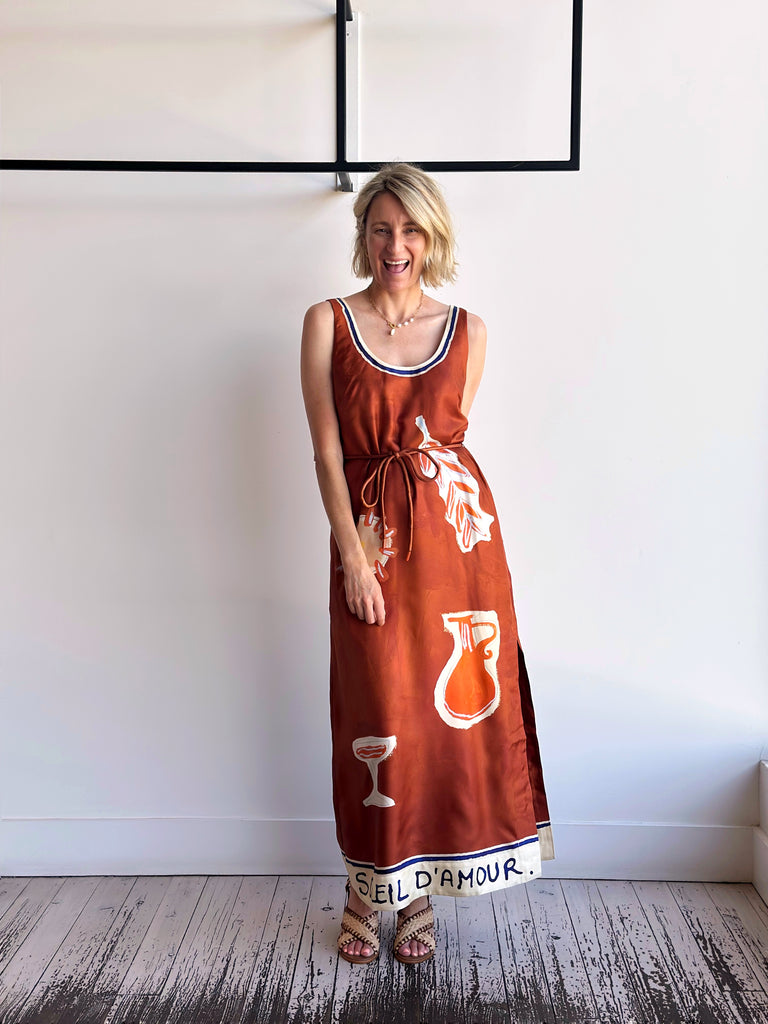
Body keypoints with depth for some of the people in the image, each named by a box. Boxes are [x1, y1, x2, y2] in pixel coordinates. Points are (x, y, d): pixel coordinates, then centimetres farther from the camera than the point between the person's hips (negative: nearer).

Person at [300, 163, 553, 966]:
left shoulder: (467, 329, 8)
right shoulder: (328, 321, 2)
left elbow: (455, 438, 10)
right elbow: (326, 449, -4)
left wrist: (449, 512, 4)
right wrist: (354, 554, -10)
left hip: (458, 529, 2)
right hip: (370, 534, -2)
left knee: (453, 704, 6)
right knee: (378, 712, 3)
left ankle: (417, 888, 25)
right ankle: (367, 891, 25)